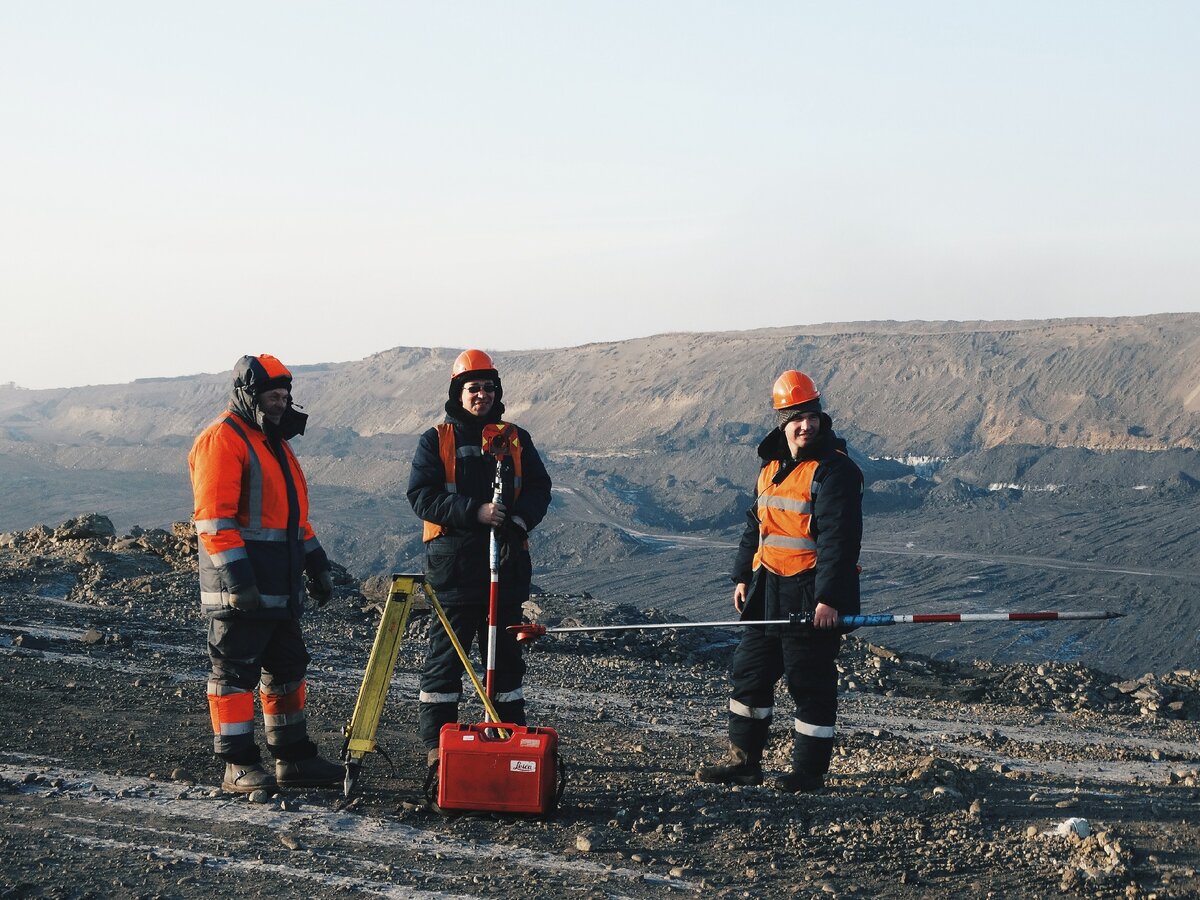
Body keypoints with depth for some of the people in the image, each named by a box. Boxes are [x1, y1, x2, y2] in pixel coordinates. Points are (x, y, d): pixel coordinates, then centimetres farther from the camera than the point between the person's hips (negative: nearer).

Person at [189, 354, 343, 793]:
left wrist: (316, 562, 23)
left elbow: (294, 512, 28)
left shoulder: (275, 442, 20)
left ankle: (293, 758, 22)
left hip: (280, 587, 10)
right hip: (240, 590, -10)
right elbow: (214, 517, -18)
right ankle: (238, 767, 1)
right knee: (235, 672, -3)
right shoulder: (222, 439, -10)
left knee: (287, 669, 14)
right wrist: (237, 576, -24)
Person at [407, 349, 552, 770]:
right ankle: (436, 743, 5)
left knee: (506, 656, 11)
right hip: (453, 565, -3)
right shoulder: (436, 441, 3)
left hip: (507, 566, 3)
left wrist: (519, 517, -13)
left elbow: (540, 487, 9)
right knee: (445, 655, 0)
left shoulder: (517, 440, 13)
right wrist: (475, 512, -19)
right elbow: (421, 495, -7)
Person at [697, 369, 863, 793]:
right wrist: (743, 576, 16)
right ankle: (744, 761, 23)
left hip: (812, 598, -8)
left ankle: (808, 772, 10)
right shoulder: (771, 469, 14)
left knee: (810, 685, -1)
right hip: (767, 593, 8)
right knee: (748, 674, 12)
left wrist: (829, 597, -23)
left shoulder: (834, 470, -13)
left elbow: (839, 537, -18)